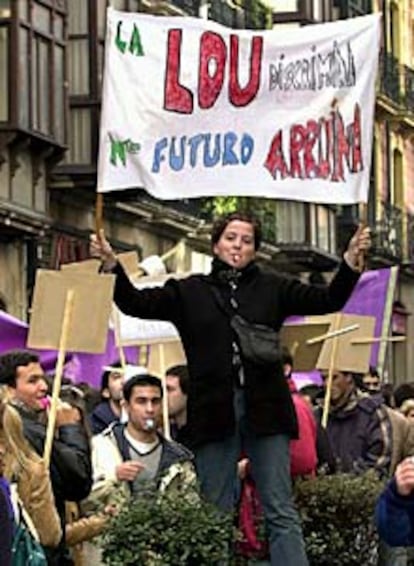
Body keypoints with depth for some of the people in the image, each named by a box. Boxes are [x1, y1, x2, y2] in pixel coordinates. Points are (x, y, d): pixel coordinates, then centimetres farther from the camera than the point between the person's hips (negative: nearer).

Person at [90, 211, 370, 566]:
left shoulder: (272, 288, 11)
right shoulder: (190, 291, 11)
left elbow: (328, 300, 4)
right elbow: (137, 303, 3)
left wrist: (352, 258, -12)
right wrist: (111, 264, -13)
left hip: (265, 409, 0)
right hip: (214, 412, 1)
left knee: (280, 511, -3)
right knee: (216, 514, 3)